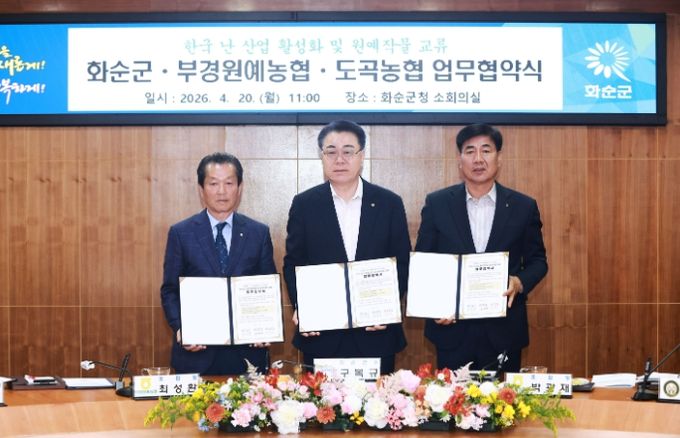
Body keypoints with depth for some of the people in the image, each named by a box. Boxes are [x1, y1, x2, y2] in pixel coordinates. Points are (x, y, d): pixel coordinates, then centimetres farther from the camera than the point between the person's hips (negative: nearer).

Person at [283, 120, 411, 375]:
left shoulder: (389, 203, 3)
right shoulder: (304, 204, 3)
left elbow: (402, 264, 4)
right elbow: (292, 264, 5)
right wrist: (300, 307, -10)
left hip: (376, 332, 0)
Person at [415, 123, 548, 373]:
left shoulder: (523, 207, 3)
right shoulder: (437, 204, 2)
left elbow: (537, 261, 9)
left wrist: (520, 282, -12)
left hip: (504, 333, 1)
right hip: (452, 329, 0)